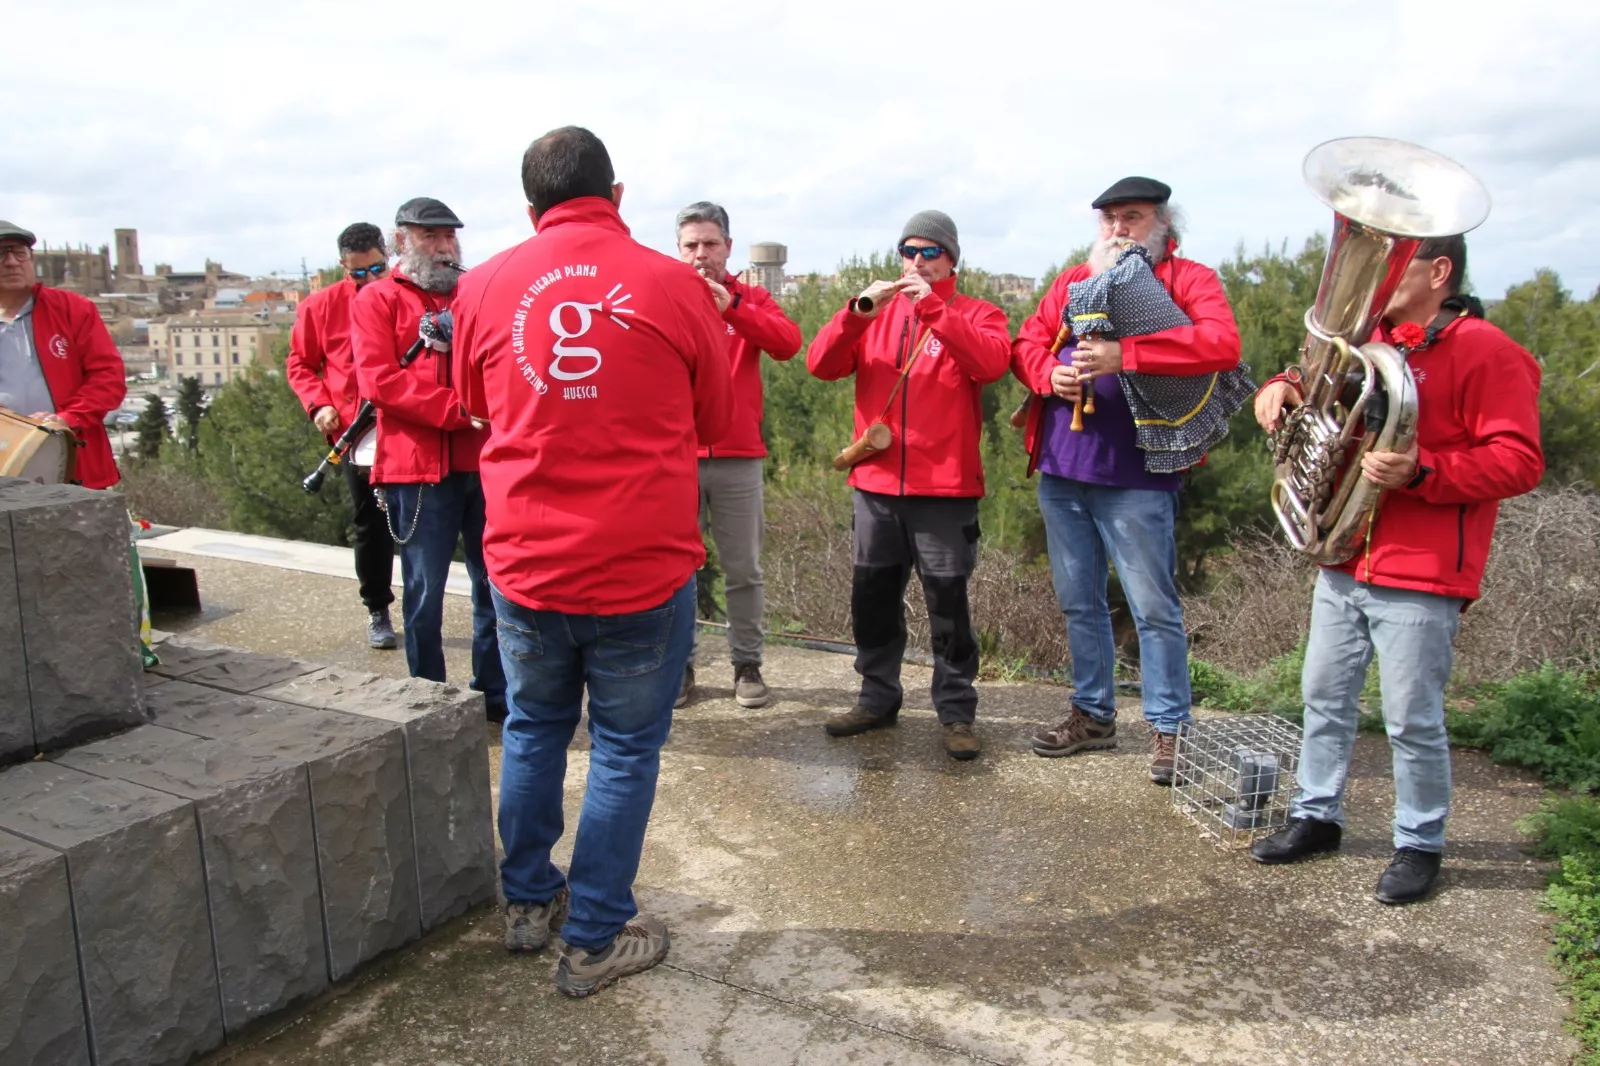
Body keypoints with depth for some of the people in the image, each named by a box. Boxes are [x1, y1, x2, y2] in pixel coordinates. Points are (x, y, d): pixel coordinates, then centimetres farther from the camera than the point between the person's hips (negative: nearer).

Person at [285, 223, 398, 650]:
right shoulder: (321, 306, 4)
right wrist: (318, 404, -5)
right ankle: (377, 611, 22)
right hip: (357, 434, 1)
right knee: (370, 524, 9)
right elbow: (300, 363, 12)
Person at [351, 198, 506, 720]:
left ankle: (494, 693, 21)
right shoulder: (377, 300, 5)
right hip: (417, 467, -4)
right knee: (425, 591, 1)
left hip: (485, 462, 4)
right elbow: (378, 381, -8)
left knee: (494, 583, 9)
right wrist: (458, 408, -17)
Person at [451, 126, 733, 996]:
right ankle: (594, 940, 20)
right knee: (626, 748, 10)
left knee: (532, 729, 21)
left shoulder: (484, 288, 0)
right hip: (644, 566, -3)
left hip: (524, 562, 3)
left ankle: (527, 902, 36)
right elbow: (712, 423, 7)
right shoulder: (675, 287, -6)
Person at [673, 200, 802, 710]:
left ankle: (747, 664, 17)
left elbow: (788, 344, -10)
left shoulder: (752, 299, 8)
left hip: (738, 458, 0)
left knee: (743, 570, 6)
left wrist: (731, 308, -22)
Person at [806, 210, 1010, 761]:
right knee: (872, 599, 11)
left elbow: (991, 362, -18)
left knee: (948, 605, 1)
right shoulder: (875, 313, 13)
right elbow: (821, 364, -1)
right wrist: (858, 312, -15)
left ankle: (957, 712, 11)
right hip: (875, 486, 4)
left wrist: (934, 309, -22)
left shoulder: (976, 314, 4)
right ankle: (878, 699, 25)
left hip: (945, 490, -4)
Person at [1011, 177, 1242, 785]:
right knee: (1079, 603, 14)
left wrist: (1125, 354, -24)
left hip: (1135, 477, -6)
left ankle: (1169, 728, 13)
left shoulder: (1188, 280, 0)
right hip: (1060, 471, 6)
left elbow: (1223, 344, -17)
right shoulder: (1074, 281, 17)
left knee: (1154, 607, -1)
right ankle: (1093, 714, 28)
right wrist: (1049, 374, -8)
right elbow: (1028, 341, 16)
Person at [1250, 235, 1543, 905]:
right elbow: (1322, 394, 29)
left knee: (1412, 719, 1)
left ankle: (1420, 844, 19)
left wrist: (1421, 471, -28)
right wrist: (1283, 389, 5)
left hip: (1419, 578, -7)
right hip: (1343, 563, 7)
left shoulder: (1485, 351, -9)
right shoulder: (1370, 340, 14)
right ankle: (1317, 816, 28)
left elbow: (1520, 462, -15)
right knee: (1324, 695, 14)